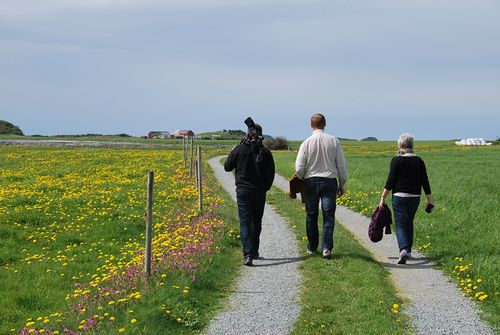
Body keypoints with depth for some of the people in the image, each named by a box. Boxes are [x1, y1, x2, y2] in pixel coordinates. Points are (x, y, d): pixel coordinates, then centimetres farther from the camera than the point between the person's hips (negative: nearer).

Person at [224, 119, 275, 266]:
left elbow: (227, 167, 4)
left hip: (243, 191, -2)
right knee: (256, 222, 18)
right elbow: (270, 174, 0)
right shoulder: (265, 152, -4)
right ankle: (254, 252, 28)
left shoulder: (239, 149, -7)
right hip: (259, 192, 2)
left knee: (245, 222, -5)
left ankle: (248, 254, -19)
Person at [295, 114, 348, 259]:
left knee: (311, 216, 12)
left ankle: (312, 247, 19)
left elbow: (299, 168, -7)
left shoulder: (306, 143, -5)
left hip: (311, 182, 0)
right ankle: (327, 248, -9)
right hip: (329, 181, 0)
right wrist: (342, 184, 11)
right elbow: (341, 165, 1)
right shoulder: (334, 141, -2)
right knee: (328, 216, 1)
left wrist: (301, 181, 14)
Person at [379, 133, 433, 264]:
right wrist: (430, 200, 9)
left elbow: (390, 181, -10)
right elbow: (425, 182, 4)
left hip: (399, 197, -4)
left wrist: (383, 197, -4)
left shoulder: (396, 160, -9)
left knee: (401, 225, -2)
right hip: (415, 198, 4)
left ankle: (403, 250, -23)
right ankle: (408, 251, 27)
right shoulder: (419, 161, 3)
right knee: (409, 223, 20)